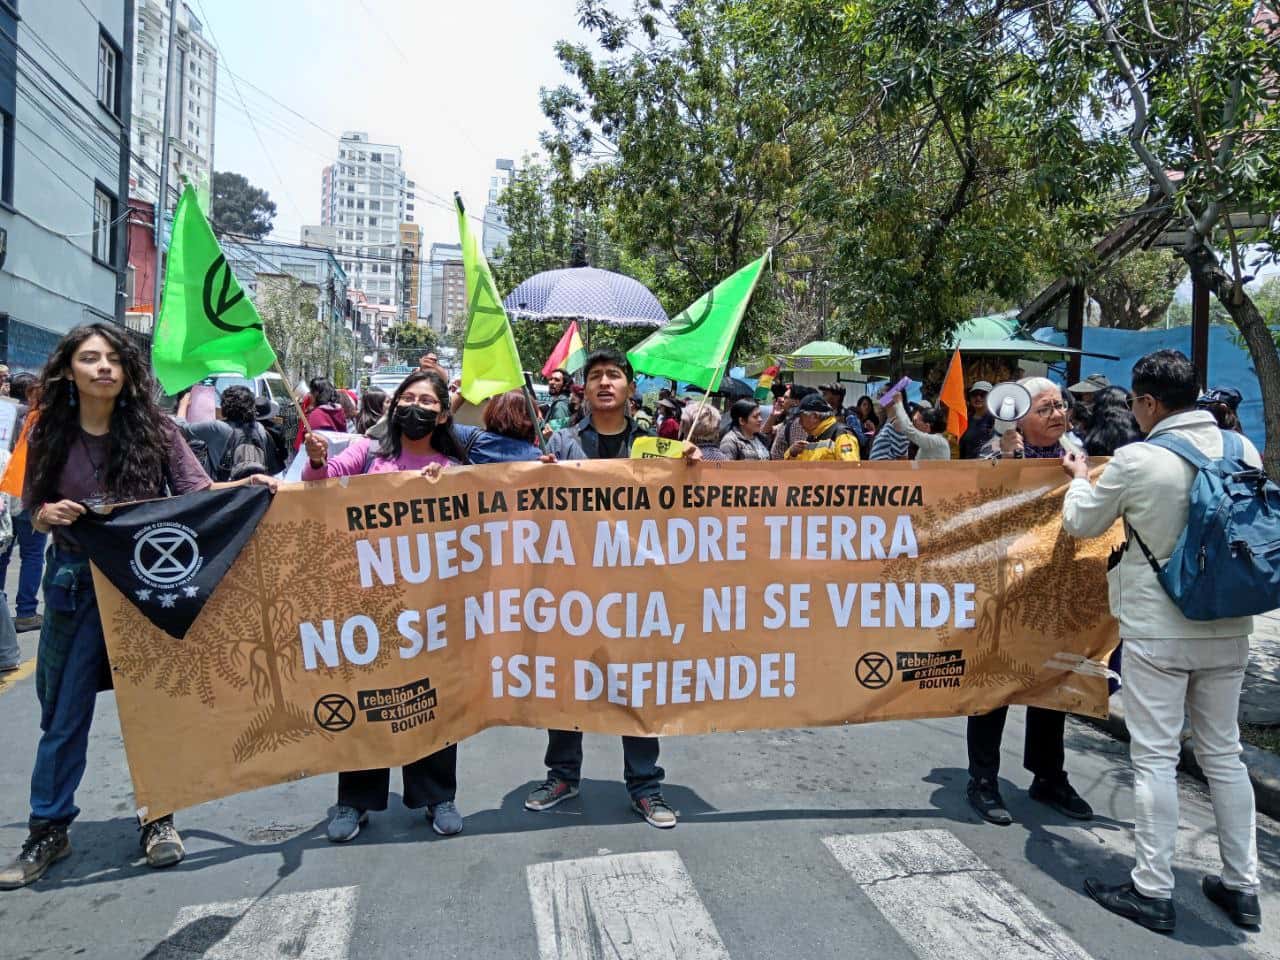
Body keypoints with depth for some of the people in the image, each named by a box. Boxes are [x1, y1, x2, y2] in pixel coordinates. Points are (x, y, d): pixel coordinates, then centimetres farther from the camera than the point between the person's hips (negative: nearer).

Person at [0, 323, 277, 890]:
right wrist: (50, 514, -15)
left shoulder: (154, 429, -4)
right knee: (65, 712, 9)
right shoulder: (50, 435, 1)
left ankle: (158, 820, 25)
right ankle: (48, 830, 26)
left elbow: (198, 495, -8)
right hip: (77, 582, 1)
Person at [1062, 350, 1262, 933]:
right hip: (1228, 628, 6)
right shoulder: (1243, 450, 1)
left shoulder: (1136, 460, -16)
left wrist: (1079, 480, 17)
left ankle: (1153, 891, 11)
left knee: (1155, 758, 3)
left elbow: (1081, 524, -2)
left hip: (1157, 631, -5)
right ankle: (1242, 885, 27)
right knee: (1224, 754, 17)